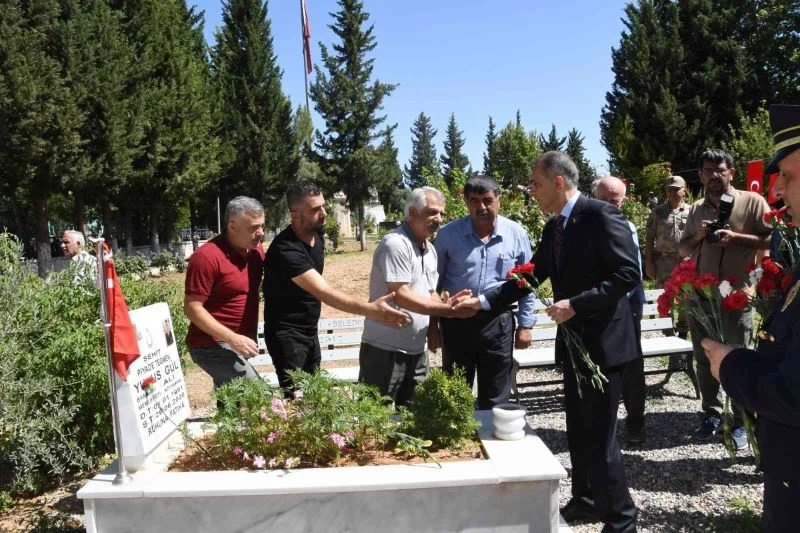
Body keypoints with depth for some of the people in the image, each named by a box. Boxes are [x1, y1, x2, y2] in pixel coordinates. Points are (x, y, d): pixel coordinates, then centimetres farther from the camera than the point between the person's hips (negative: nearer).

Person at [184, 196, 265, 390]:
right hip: (211, 345, -8)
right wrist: (232, 338, -24)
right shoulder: (207, 257, -19)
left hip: (236, 345, 8)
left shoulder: (256, 249, 3)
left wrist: (249, 337, 13)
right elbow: (192, 308, -19)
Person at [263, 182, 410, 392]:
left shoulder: (317, 236, 0)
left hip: (310, 332, 8)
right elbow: (324, 292, -36)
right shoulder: (285, 249, -27)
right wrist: (370, 309, -45)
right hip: (287, 335, -8)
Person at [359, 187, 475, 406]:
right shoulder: (395, 244, -16)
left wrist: (448, 303, -6)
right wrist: (449, 310, -25)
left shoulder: (430, 249, 12)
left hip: (416, 351, 8)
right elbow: (400, 296, -22)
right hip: (385, 350, -8)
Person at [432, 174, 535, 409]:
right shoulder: (448, 234, -4)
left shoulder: (516, 234, -2)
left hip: (498, 322, 0)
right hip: (456, 321, 0)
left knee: (496, 399, 12)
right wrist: (432, 323, 3)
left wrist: (525, 324, 3)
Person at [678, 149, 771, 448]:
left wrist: (736, 237, -18)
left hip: (737, 294, -5)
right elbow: (682, 250, 17)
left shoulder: (752, 202, -2)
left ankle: (741, 422, 14)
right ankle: (712, 414, 24)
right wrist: (698, 236, -4)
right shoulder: (696, 209, 12)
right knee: (704, 358, 11)